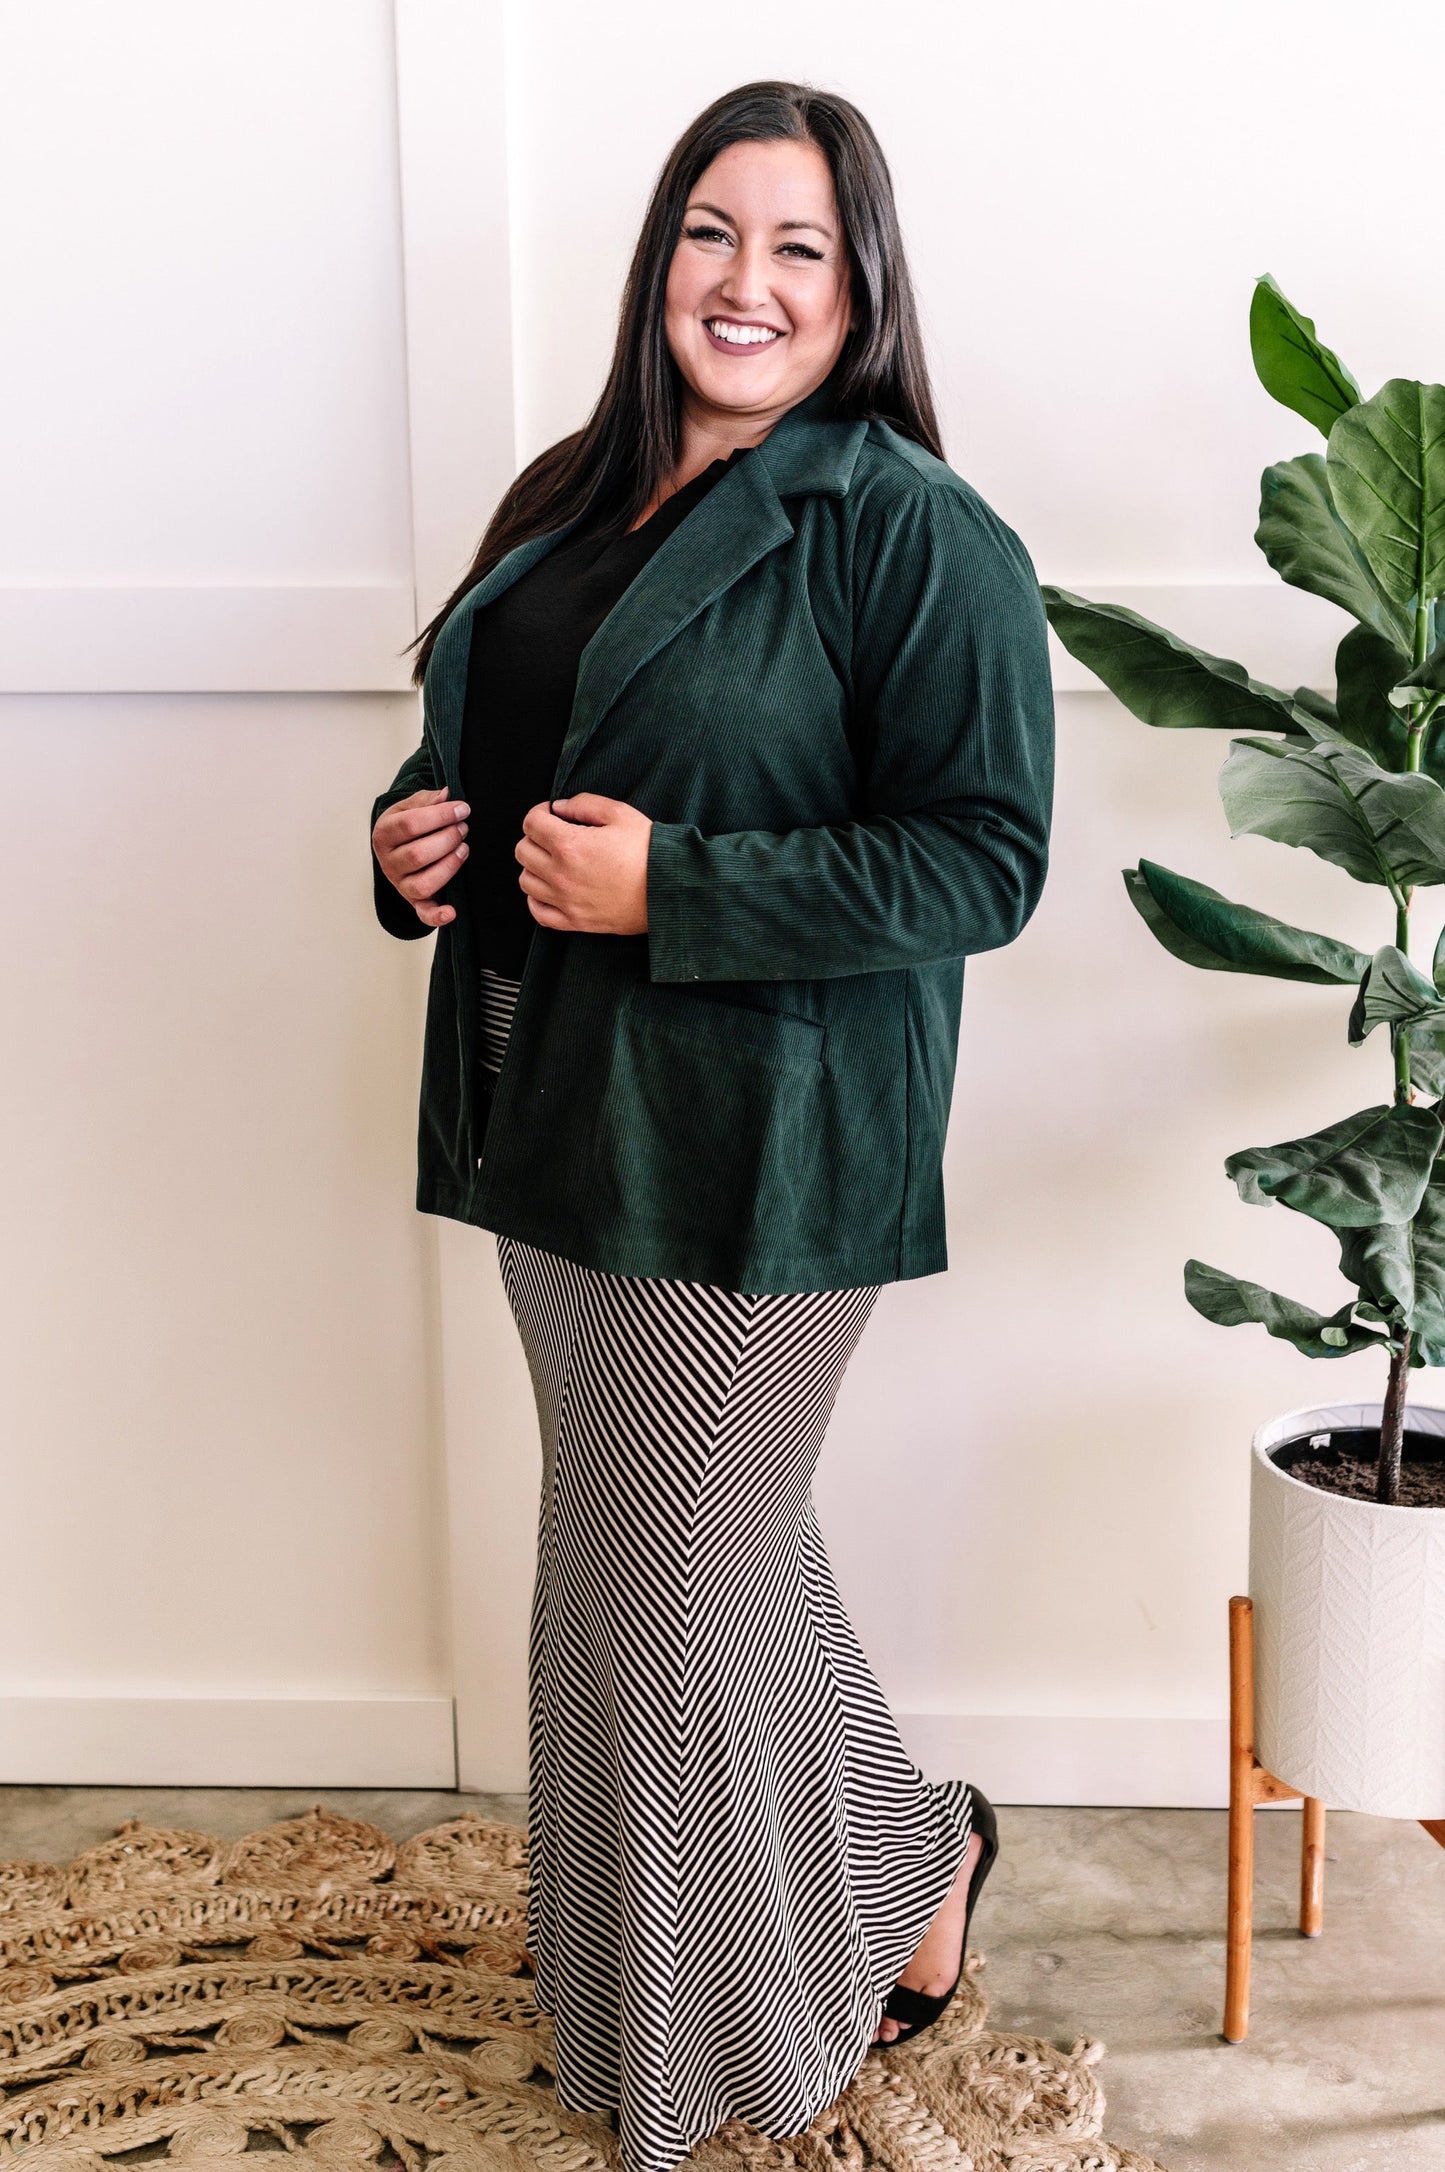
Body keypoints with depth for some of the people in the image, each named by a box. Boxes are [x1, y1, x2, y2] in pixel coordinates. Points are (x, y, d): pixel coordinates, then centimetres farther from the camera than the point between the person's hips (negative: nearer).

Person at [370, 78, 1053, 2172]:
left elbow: (984, 860, -18)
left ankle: (900, 1862, 30)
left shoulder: (915, 534, -12)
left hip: (758, 1153, -8)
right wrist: (420, 834, -1)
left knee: (667, 1587, 2)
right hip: (566, 1129, 8)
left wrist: (673, 888, -24)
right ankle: (908, 1847, 43)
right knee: (705, 1549, 19)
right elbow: (484, 745, 22)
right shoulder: (576, 500, 11)